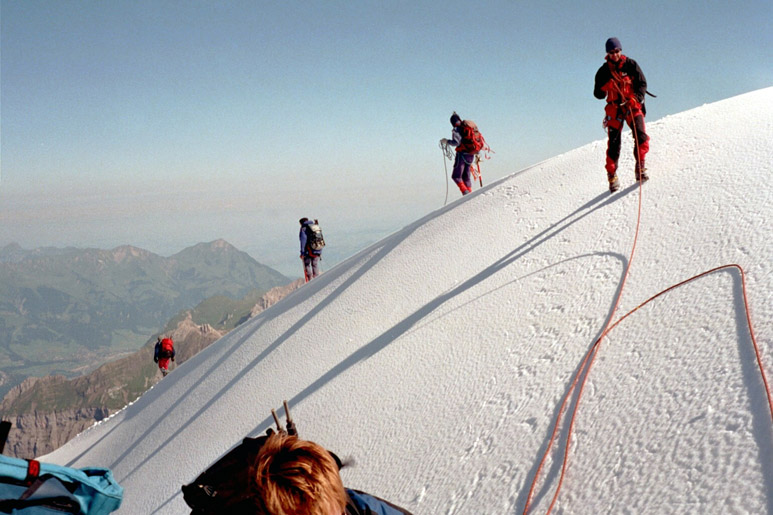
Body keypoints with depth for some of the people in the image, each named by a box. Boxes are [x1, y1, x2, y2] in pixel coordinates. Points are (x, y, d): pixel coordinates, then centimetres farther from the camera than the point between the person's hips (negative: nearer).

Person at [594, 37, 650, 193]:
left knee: (641, 136, -19)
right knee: (614, 143, -5)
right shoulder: (603, 71, 2)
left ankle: (640, 167, -4)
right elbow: (597, 93, 3)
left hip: (632, 105, 0)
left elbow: (642, 83, 0)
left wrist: (636, 97, -18)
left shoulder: (630, 65, 0)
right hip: (614, 108, 0)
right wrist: (605, 87, -19)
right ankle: (612, 175, 8)